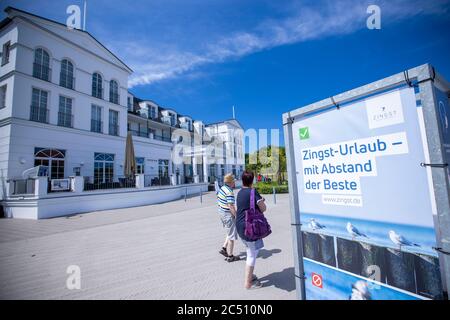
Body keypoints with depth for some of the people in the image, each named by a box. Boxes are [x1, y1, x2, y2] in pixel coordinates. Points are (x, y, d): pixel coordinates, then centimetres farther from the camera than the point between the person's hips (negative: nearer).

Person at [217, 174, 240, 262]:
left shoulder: (221, 188, 4)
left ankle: (224, 249, 25)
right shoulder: (229, 192, -25)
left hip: (221, 212, 9)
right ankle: (230, 256, 20)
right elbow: (231, 206, -28)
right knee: (232, 236, 7)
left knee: (230, 233, 25)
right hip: (228, 215, -9)